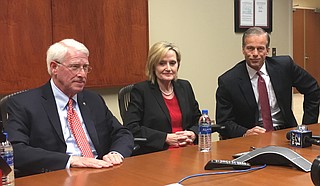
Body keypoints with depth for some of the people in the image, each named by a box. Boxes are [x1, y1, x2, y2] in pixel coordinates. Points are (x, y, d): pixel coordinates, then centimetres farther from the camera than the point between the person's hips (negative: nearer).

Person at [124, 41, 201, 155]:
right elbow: (130, 128, -10)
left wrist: (193, 134, 0)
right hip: (155, 156, -4)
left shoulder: (185, 87, 16)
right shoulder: (141, 90, -1)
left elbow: (198, 120, 23)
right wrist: (166, 138, -12)